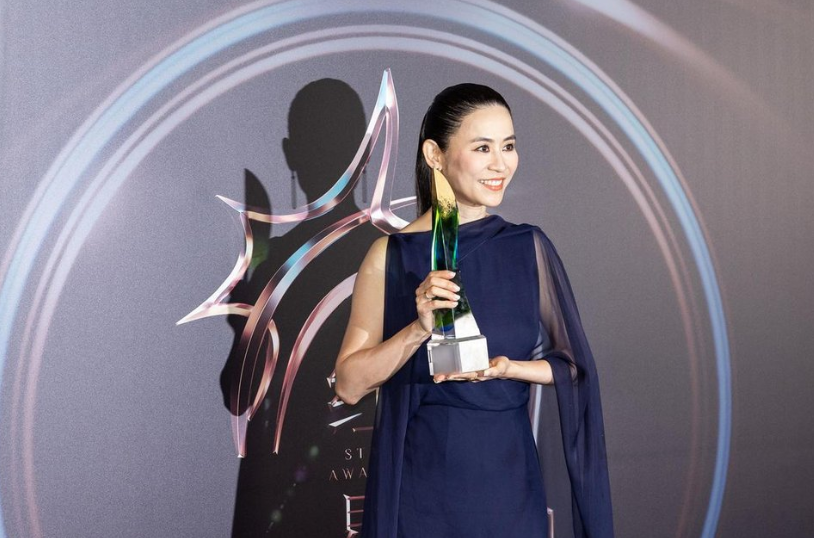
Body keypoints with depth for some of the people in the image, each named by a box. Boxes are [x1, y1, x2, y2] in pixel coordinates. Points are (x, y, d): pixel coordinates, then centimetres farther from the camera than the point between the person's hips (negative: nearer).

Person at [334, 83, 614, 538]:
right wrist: (420, 329, -22)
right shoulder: (392, 255, -7)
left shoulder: (529, 247, -1)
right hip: (418, 483, -2)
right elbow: (350, 385, -8)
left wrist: (507, 368, -15)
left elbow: (570, 364, 3)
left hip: (508, 475, 2)